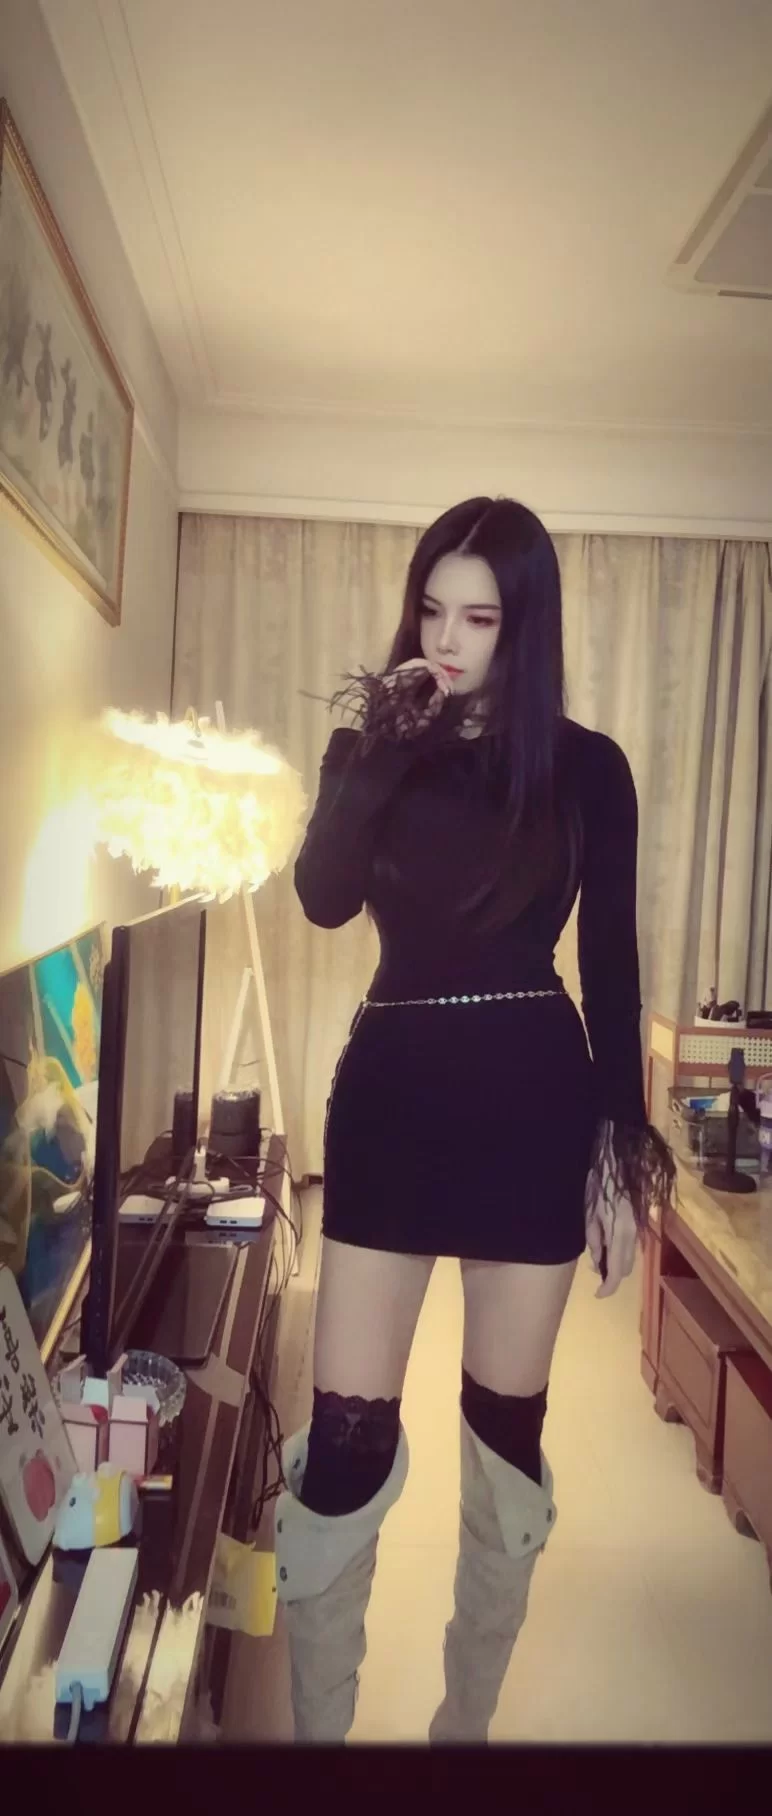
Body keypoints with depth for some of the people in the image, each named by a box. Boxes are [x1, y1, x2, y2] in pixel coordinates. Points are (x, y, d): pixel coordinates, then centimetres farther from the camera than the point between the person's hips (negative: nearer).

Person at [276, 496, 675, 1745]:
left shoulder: (586, 766, 2)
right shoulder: (373, 744, 6)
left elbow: (611, 966, 2)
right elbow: (323, 899, -10)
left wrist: (624, 1145, 0)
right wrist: (381, 746, -17)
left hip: (534, 1097, -1)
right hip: (391, 1090, 1)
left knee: (507, 1430, 11)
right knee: (346, 1437, 0)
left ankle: (468, 1722, 34)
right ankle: (316, 1730, 23)